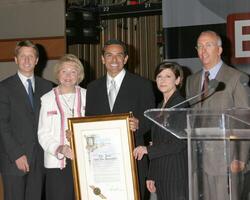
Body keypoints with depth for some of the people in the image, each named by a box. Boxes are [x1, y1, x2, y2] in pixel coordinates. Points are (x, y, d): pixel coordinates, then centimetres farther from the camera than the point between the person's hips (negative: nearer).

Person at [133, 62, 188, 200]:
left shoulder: (181, 104, -8)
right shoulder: (160, 107, 16)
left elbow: (180, 143, -15)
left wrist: (148, 150, -14)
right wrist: (151, 176, 15)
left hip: (177, 171, -7)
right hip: (160, 172, 7)